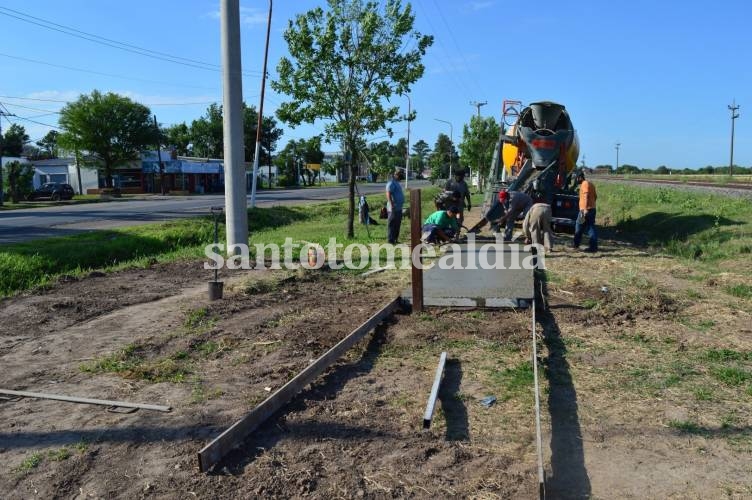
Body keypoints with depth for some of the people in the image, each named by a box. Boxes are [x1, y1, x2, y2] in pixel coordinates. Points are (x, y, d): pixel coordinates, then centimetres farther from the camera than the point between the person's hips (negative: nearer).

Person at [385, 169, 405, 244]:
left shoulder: (397, 183, 19)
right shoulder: (391, 183, -13)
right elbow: (388, 194, -23)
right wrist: (391, 205, -29)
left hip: (399, 208, 10)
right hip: (394, 208, -10)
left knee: (397, 224, 14)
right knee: (392, 224, -7)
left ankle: (395, 239, 21)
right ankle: (390, 240, -4)